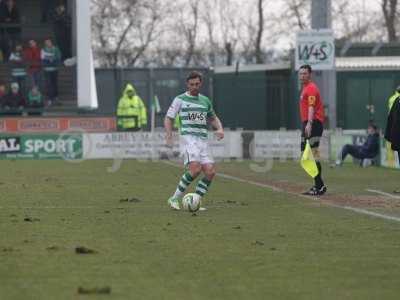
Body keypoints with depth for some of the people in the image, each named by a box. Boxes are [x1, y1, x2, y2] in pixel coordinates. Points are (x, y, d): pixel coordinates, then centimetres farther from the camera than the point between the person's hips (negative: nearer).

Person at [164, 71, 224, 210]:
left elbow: (213, 118, 33)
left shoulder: (205, 100, 19)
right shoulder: (180, 99, 5)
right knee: (195, 168, -24)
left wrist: (220, 128, 13)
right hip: (188, 138, -6)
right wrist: (169, 134, -10)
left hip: (203, 140, 6)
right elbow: (169, 118, 6)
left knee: (210, 172, -9)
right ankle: (174, 199, -12)